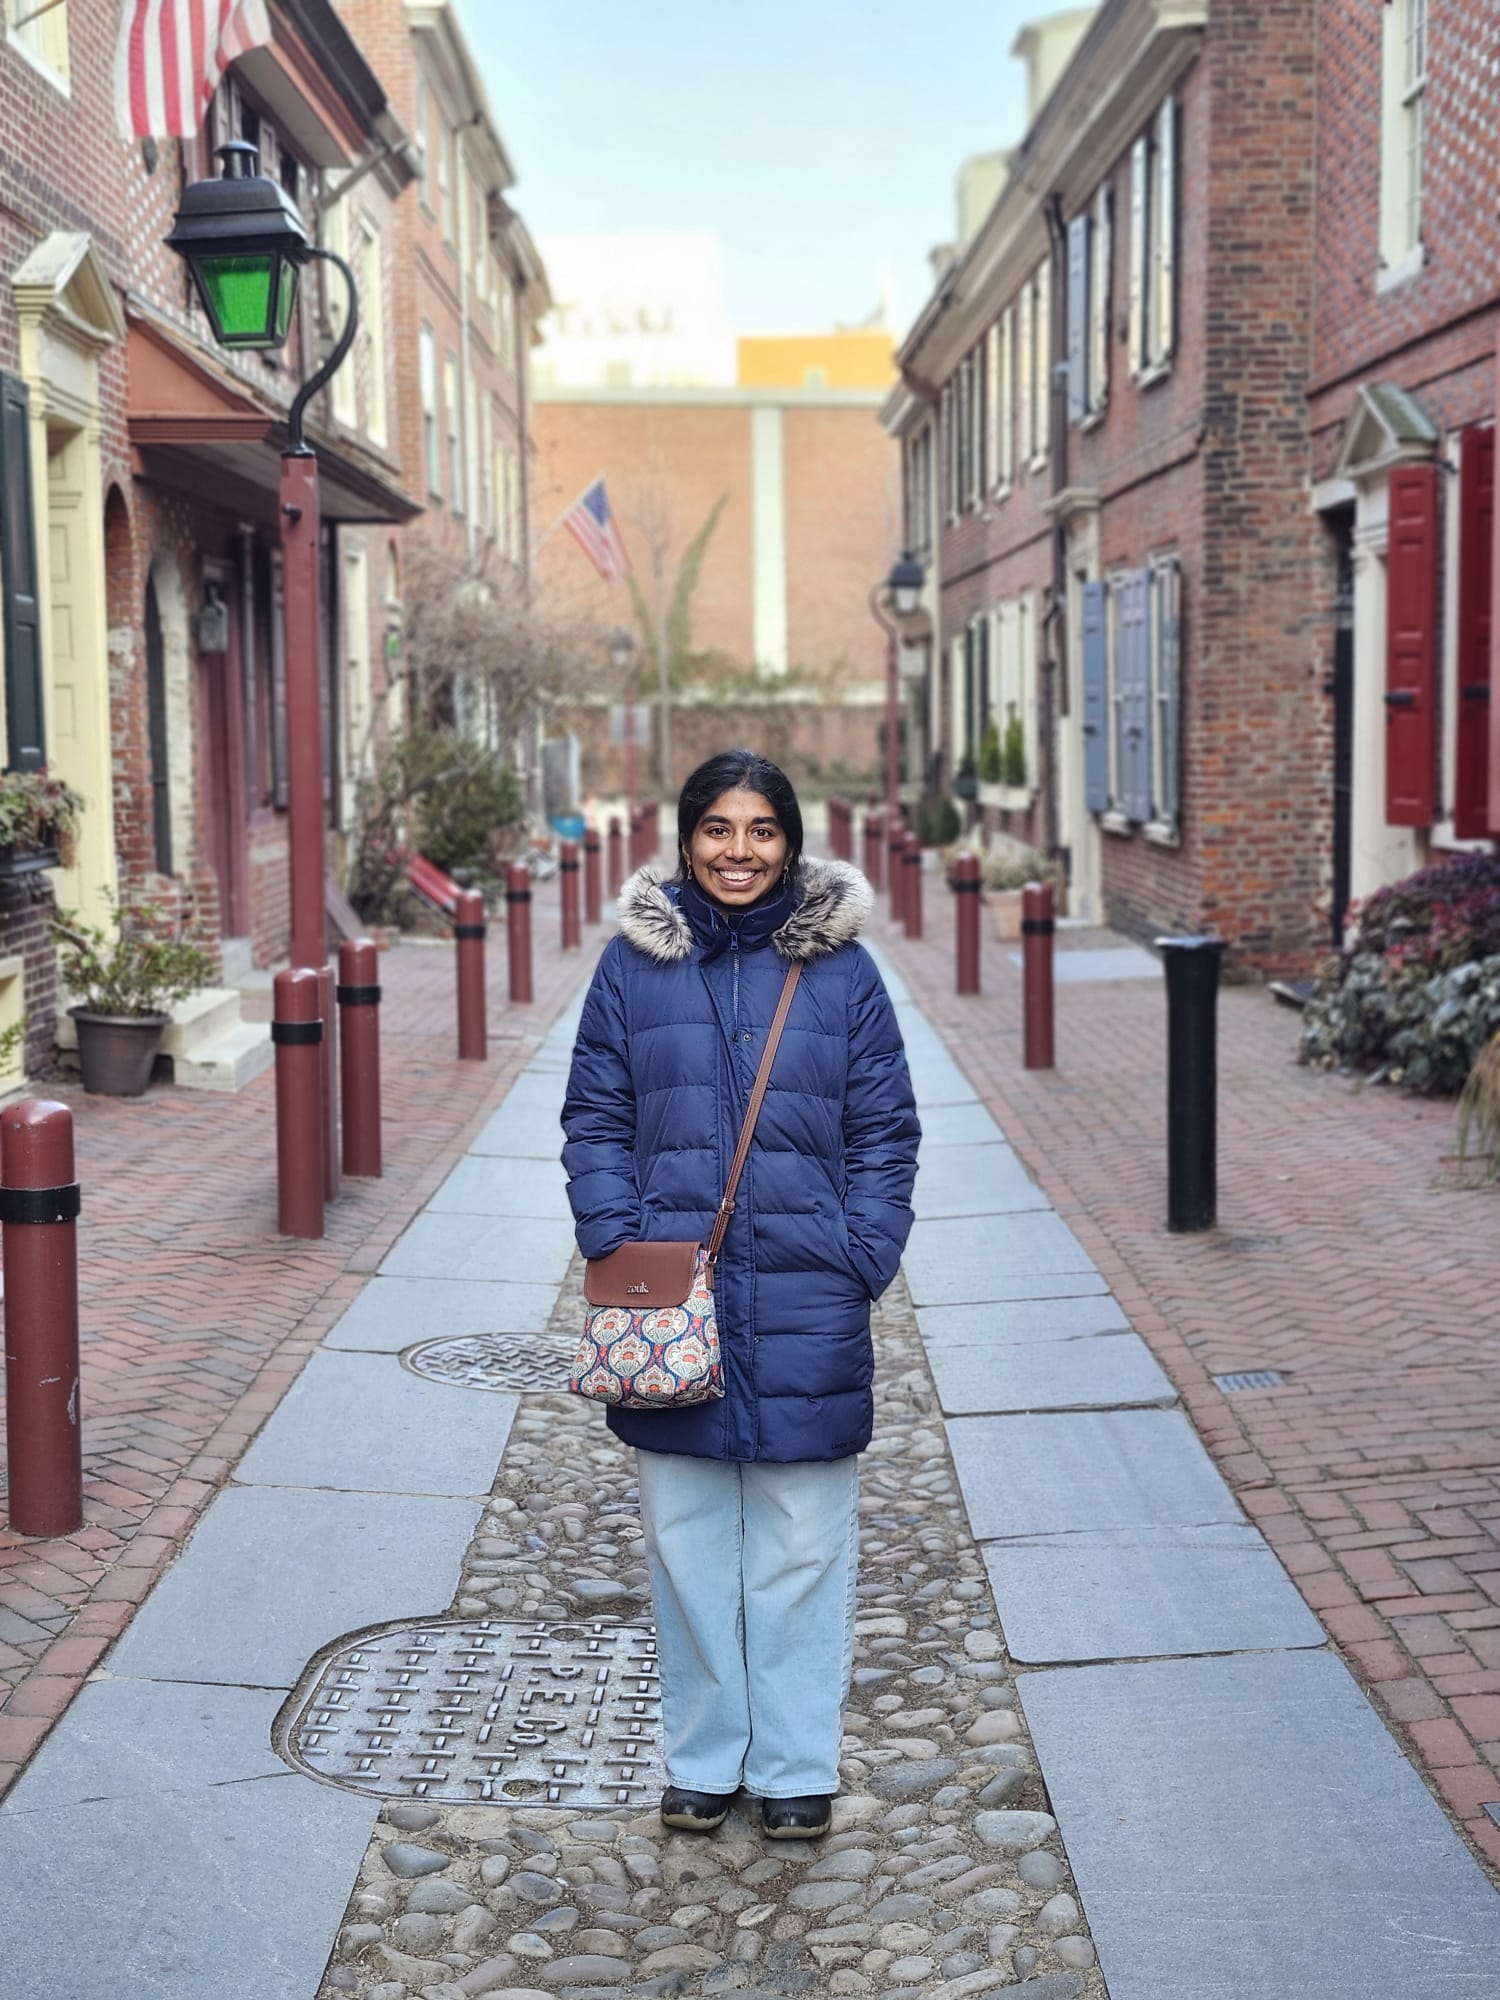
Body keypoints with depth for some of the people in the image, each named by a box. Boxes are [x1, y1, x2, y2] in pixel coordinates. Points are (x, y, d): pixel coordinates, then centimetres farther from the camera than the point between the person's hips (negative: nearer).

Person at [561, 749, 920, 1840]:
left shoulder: (841, 965, 2)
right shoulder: (635, 961, 3)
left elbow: (885, 1133, 3)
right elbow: (596, 1122, 5)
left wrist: (863, 1262, -7)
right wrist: (617, 1247, -6)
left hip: (807, 1305, -1)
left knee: (803, 1545, 7)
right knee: (687, 1539, 10)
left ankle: (797, 1767, 21)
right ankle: (703, 1759, 25)